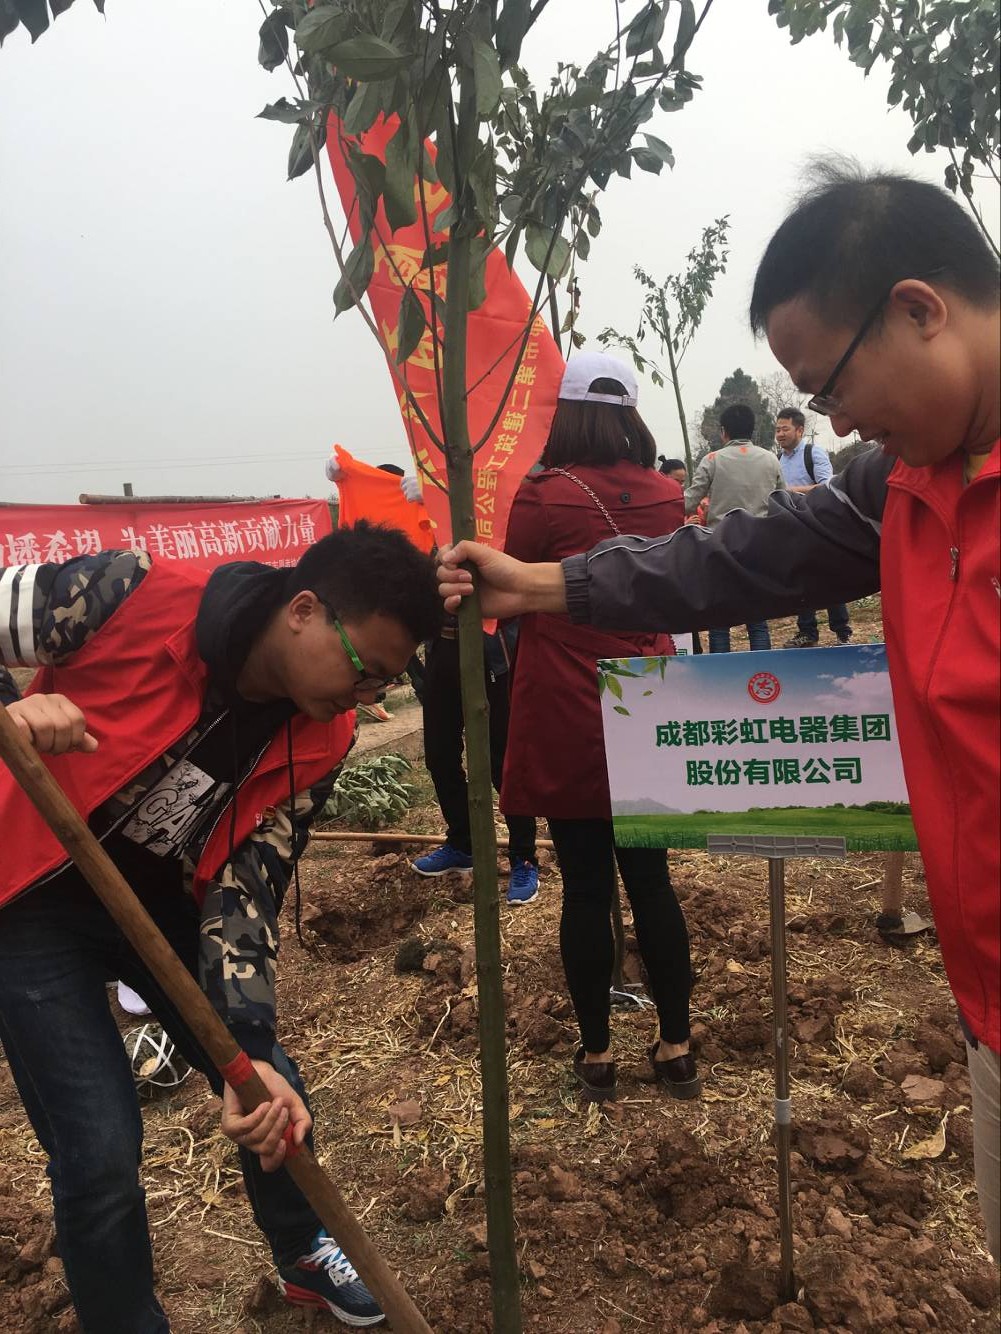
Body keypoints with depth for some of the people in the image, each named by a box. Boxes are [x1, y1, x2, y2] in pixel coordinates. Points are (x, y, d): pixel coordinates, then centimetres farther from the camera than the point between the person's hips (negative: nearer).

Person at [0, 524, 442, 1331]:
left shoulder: (318, 740, -15)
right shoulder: (129, 598, -28)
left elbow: (246, 885, -13)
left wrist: (250, 1047, -23)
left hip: (165, 903, 4)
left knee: (272, 1101, 10)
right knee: (102, 1152, -7)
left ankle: (304, 1257, 41)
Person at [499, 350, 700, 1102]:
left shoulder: (544, 496, -12)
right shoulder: (667, 497, 2)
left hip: (566, 725, -4)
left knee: (586, 888, 6)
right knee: (651, 881, 13)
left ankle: (598, 1055, 19)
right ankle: (676, 1049, 23)